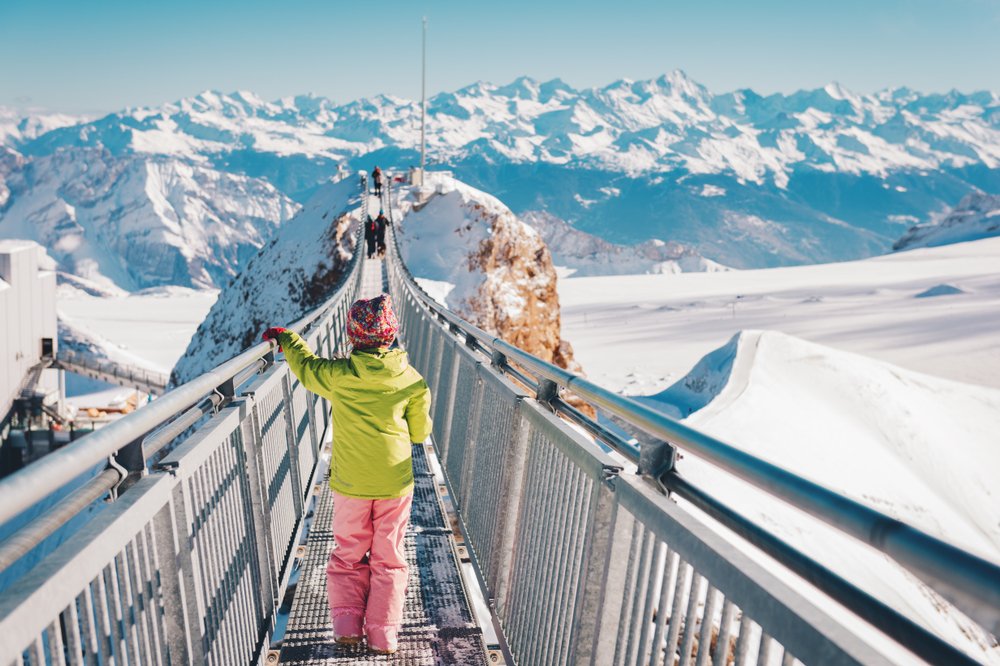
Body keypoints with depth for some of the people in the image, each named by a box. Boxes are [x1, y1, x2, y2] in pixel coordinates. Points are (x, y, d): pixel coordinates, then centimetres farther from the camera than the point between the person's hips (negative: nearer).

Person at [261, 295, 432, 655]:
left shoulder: (338, 374, -12)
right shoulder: (411, 380, -9)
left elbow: (306, 366, 10)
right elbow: (419, 432, 0)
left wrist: (286, 338, 27)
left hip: (350, 482, 0)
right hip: (395, 482, 1)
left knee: (348, 554, 19)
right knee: (388, 558, 13)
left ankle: (346, 623, 14)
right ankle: (383, 635, 16)